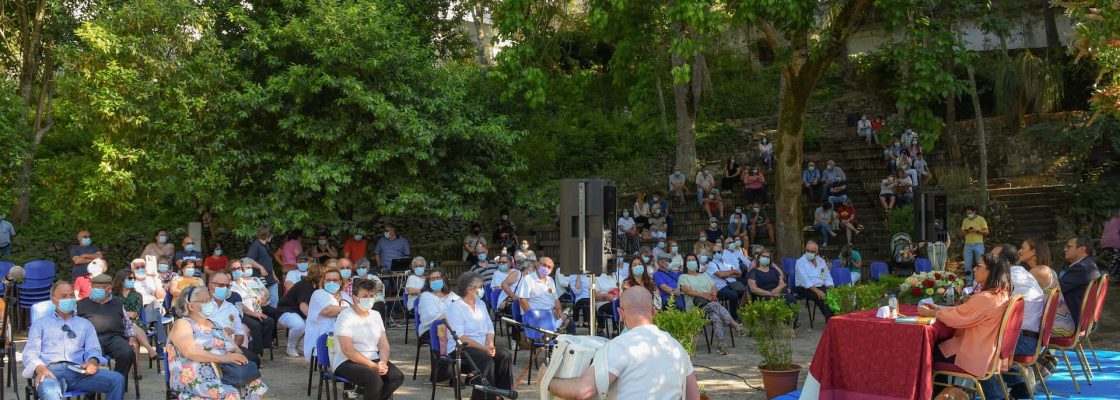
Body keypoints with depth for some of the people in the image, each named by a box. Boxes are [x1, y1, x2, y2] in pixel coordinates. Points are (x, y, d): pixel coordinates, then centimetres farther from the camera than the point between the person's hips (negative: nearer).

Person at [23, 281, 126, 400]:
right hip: (51, 370, -2)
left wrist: (92, 362, -12)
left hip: (78, 371, 3)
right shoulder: (40, 323, 22)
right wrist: (40, 368, -14)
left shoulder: (85, 324, 27)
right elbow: (30, 352, 10)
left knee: (117, 379, -26)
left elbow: (93, 350, 14)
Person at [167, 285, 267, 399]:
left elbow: (235, 348, 16)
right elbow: (190, 352, -17)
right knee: (230, 394, -33)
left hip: (224, 374, 7)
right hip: (195, 379, -7)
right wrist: (223, 357, -23)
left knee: (257, 386, -16)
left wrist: (238, 357, -8)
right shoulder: (182, 324, 0)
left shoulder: (214, 325, 22)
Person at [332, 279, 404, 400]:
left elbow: (384, 344, 6)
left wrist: (383, 362, -16)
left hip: (374, 360, 7)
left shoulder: (376, 315, 11)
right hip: (347, 362, -7)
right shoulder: (345, 316, -10)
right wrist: (372, 366, -22)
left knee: (397, 376, -20)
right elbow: (347, 350, -18)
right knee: (374, 379, -34)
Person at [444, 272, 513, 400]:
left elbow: (489, 328, 12)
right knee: (486, 360, -32)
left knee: (505, 355, -18)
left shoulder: (481, 303, 12)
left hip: (483, 345, 7)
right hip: (460, 348, -7)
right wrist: (483, 348, -23)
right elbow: (460, 337, -18)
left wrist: (490, 344, -10)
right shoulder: (455, 307, -10)